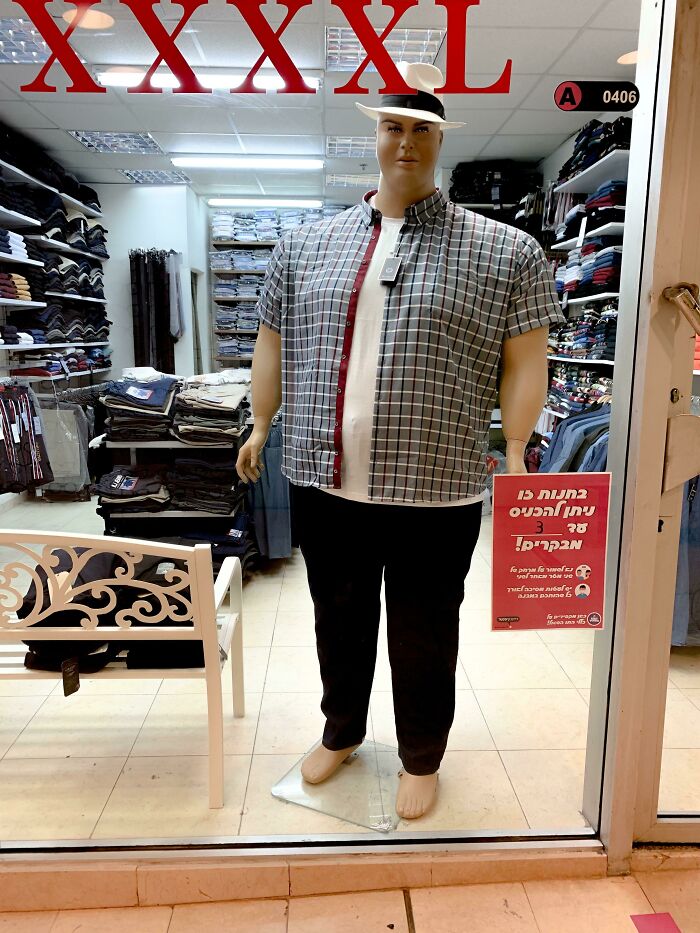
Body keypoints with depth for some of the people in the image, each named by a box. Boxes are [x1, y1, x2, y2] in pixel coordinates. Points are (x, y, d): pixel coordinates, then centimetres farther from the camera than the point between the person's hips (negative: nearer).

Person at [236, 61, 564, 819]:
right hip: (323, 483, 3)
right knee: (338, 620, 20)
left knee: (423, 636, 13)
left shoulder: (506, 252, -1)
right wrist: (261, 427, 12)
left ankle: (421, 759, 38)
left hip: (434, 492, -2)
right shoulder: (305, 246, 8)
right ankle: (341, 731, 45)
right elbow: (274, 344, 14)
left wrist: (515, 457, -5)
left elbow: (524, 365, -1)